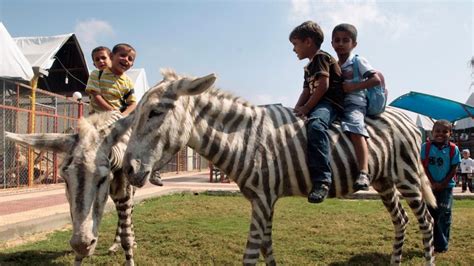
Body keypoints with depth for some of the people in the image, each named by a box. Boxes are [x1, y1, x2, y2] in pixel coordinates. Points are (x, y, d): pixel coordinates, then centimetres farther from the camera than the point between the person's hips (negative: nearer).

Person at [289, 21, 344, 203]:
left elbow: (323, 85, -15)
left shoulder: (321, 57, -2)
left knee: (315, 125, -40)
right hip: (316, 105, 11)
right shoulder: (309, 67, 27)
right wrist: (297, 110, -3)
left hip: (330, 103, -11)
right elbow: (306, 91, 16)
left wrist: (306, 108, -17)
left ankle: (321, 180, -49)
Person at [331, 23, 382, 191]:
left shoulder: (358, 61, 6)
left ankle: (364, 173, -44)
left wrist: (354, 86, -14)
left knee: (355, 128, -33)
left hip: (354, 103, -7)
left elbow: (376, 80, -5)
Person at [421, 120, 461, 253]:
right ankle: (430, 244, 19)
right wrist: (433, 183, -13)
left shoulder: (453, 149, -6)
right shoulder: (425, 147, -7)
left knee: (444, 215, 2)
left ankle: (442, 245, 12)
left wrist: (442, 184, -11)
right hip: (429, 185, 0)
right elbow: (424, 167, -7)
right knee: (429, 214, 7)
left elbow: (453, 169, -4)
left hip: (446, 186, 0)